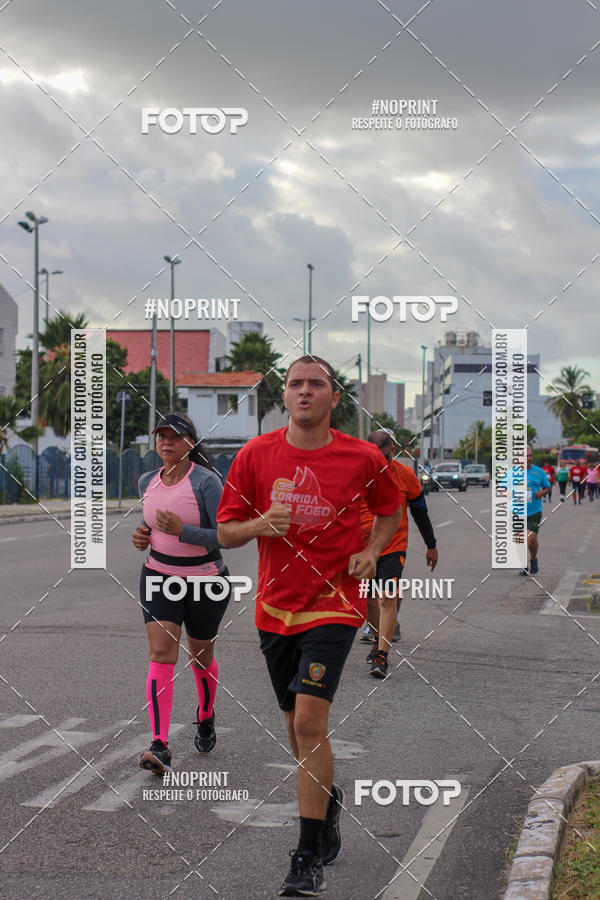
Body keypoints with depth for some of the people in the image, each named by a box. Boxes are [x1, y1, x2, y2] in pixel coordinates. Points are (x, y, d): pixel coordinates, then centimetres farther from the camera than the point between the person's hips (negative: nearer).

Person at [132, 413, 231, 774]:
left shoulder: (206, 481, -17)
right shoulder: (147, 481, 2)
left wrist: (182, 530, -31)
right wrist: (143, 535, 1)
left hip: (207, 581, -3)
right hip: (159, 579, 3)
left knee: (202, 658, 14)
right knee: (161, 656, -14)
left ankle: (206, 717, 45)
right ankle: (160, 746, -21)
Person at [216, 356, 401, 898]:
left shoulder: (363, 458, -3)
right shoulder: (256, 454, 0)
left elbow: (391, 511, 15)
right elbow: (225, 532, 3)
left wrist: (371, 551, -4)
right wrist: (259, 524, -18)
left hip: (333, 603, -3)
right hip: (275, 607, 3)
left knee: (310, 722, -15)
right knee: (297, 724, 15)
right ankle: (328, 801, 44)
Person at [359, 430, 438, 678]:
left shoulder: (405, 475, -3)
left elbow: (420, 511, 9)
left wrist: (431, 546, 15)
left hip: (394, 547, -2)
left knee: (388, 598, -15)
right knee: (369, 599, 12)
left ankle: (382, 656, -14)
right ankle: (378, 639, 37)